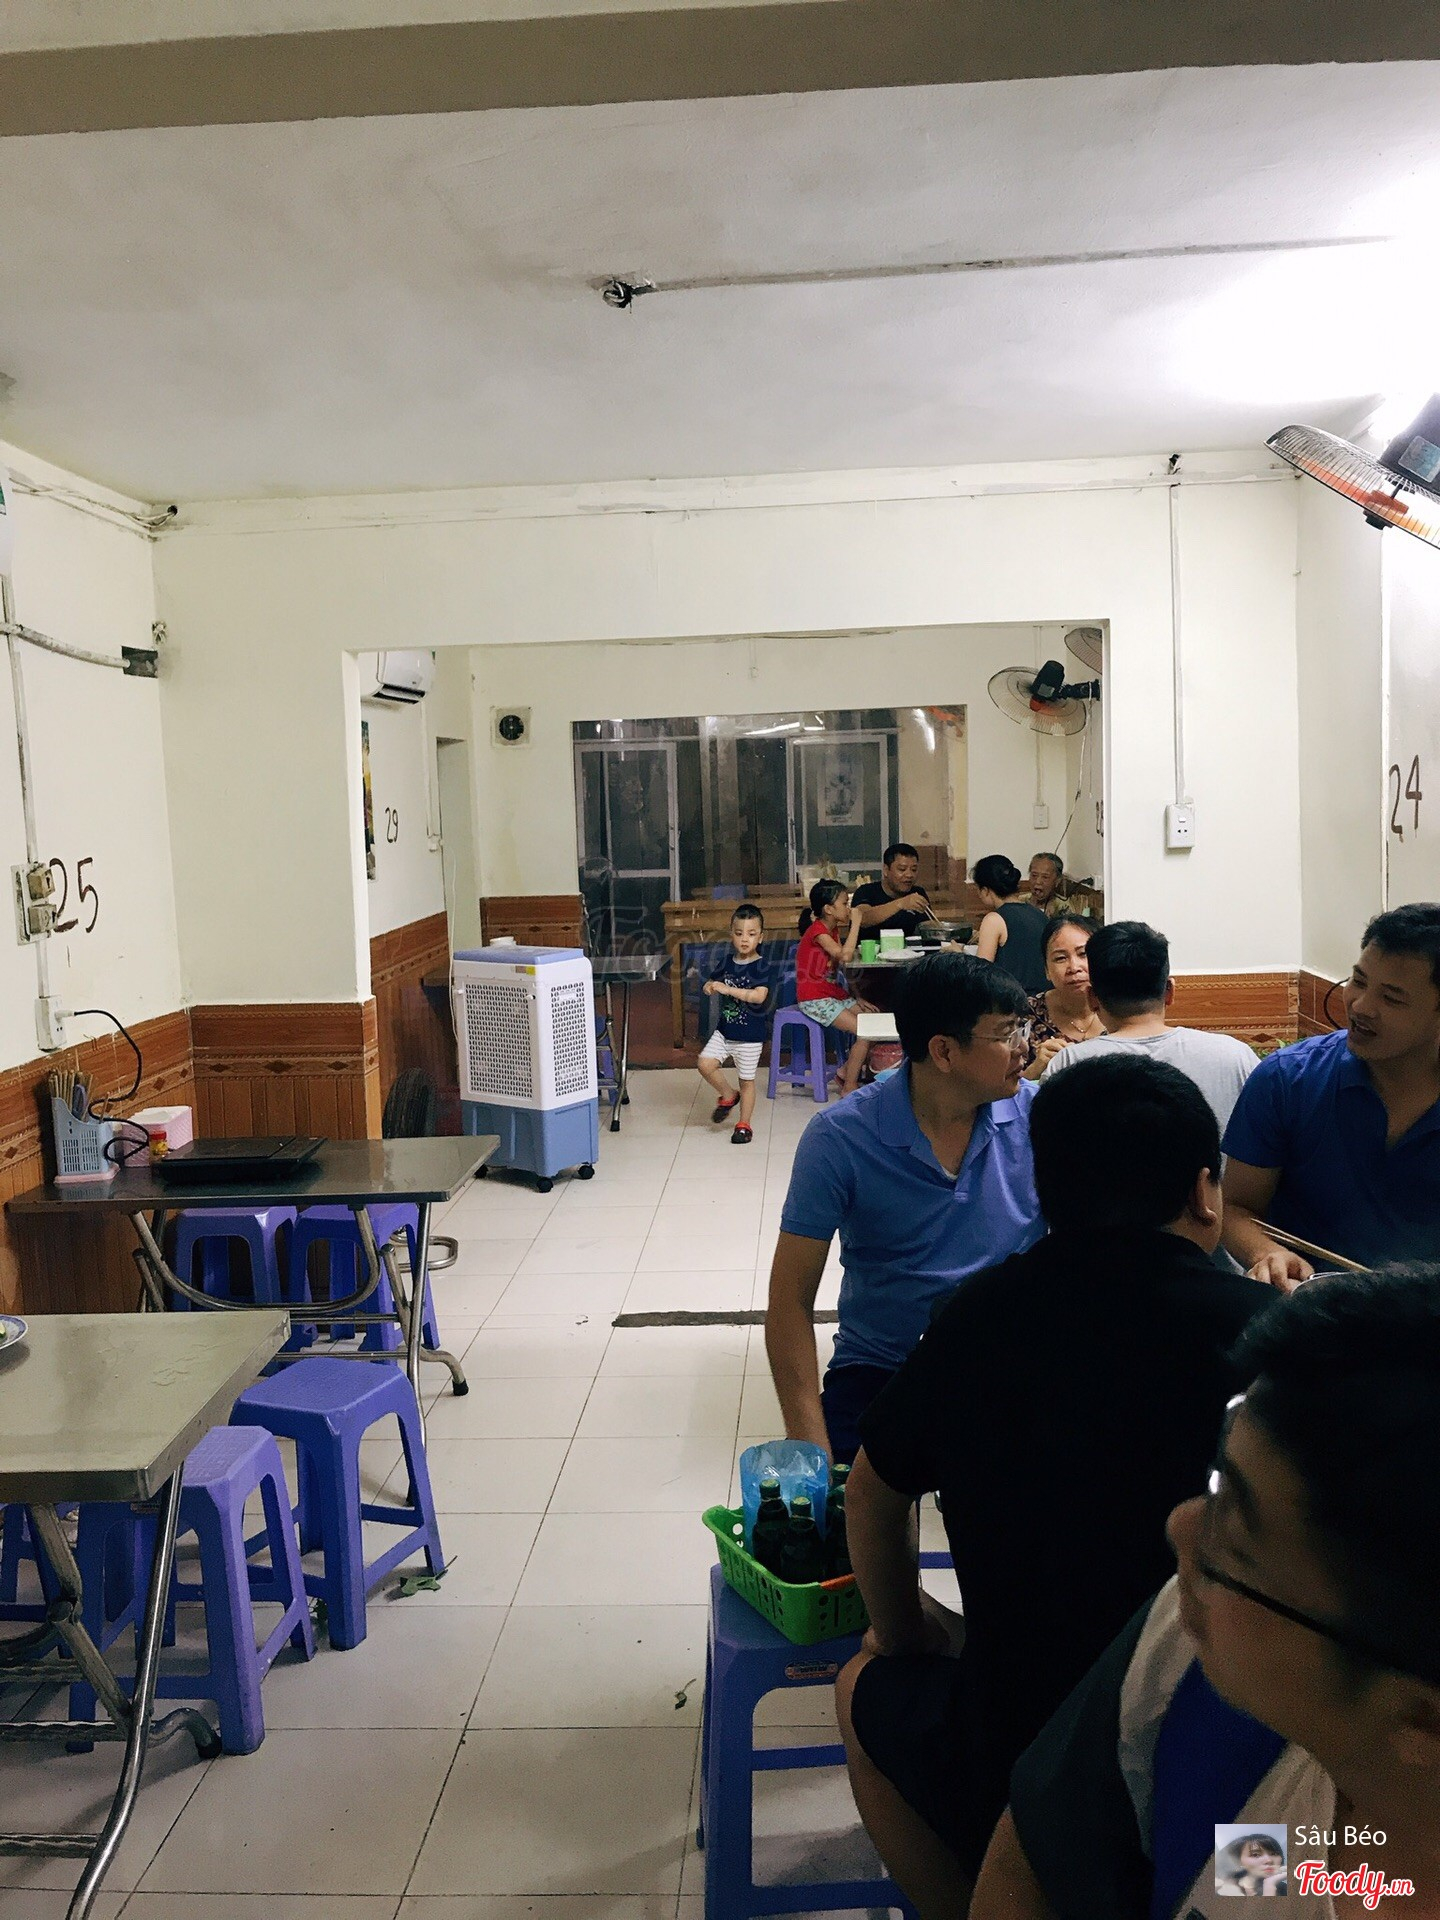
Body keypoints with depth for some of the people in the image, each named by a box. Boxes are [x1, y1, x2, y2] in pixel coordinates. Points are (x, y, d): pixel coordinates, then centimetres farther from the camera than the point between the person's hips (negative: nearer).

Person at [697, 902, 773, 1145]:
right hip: (724, 1029, 5)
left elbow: (759, 996, -28)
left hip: (750, 1035, -5)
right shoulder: (727, 962, 4)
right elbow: (712, 983, 16)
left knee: (747, 1080, 6)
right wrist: (709, 987, -10)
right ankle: (728, 1096, 17)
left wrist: (727, 989, -33)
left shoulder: (761, 967, -14)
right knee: (705, 1063, -9)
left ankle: (744, 1124, 22)